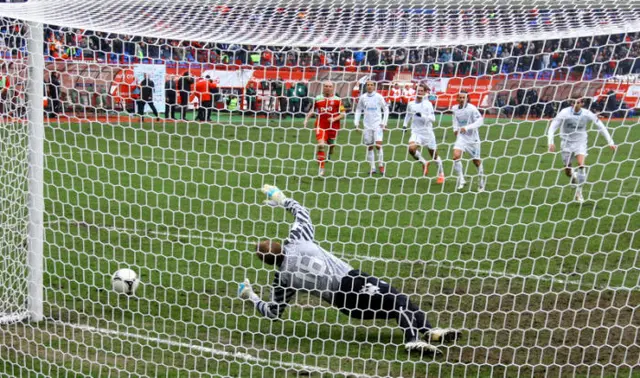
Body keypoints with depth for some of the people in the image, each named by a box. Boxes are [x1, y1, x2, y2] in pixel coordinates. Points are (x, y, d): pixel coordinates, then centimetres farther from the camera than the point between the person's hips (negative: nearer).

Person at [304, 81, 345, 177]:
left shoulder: (337, 99, 1)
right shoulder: (318, 99, 6)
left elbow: (342, 114, 1)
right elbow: (312, 110, 19)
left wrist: (334, 119, -15)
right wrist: (306, 119, 5)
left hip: (333, 127, 0)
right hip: (320, 126, 0)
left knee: (331, 146, 11)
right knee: (320, 145, -18)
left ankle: (329, 155, 49)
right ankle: (321, 168, -14)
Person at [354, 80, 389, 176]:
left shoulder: (379, 97, -3)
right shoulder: (363, 97, 4)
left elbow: (386, 109, 3)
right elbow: (358, 110, 13)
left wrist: (384, 123, -3)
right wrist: (356, 123, 6)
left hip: (378, 125, -3)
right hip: (367, 126, 3)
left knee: (378, 145, -15)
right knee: (369, 147, 4)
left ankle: (381, 165, 2)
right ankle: (373, 168, 10)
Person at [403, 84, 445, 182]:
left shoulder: (428, 104, -7)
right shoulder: (411, 104, 4)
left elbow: (433, 118, -16)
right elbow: (408, 115, 24)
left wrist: (422, 115, -29)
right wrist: (405, 124, 13)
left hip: (427, 132, -2)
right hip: (416, 132, 2)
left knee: (434, 155, 5)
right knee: (411, 148, -26)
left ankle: (441, 174, 27)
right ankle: (424, 163, 2)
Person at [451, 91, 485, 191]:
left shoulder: (471, 108, -15)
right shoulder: (454, 109, 1)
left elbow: (480, 120, -19)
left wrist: (467, 128, -28)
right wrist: (455, 129, 2)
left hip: (473, 138, -3)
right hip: (461, 137, 3)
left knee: (476, 161, 6)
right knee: (456, 155, -21)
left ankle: (481, 180, 30)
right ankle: (461, 179, -10)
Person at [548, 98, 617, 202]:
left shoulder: (587, 114, -11)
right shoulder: (564, 113, -14)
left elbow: (601, 126, -2)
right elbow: (552, 127, -14)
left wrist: (610, 142, -4)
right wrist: (551, 142, -29)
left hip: (580, 142, 0)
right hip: (567, 142, 0)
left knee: (581, 164, -25)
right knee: (567, 171, 3)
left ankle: (579, 192, -14)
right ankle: (574, 177, 41)